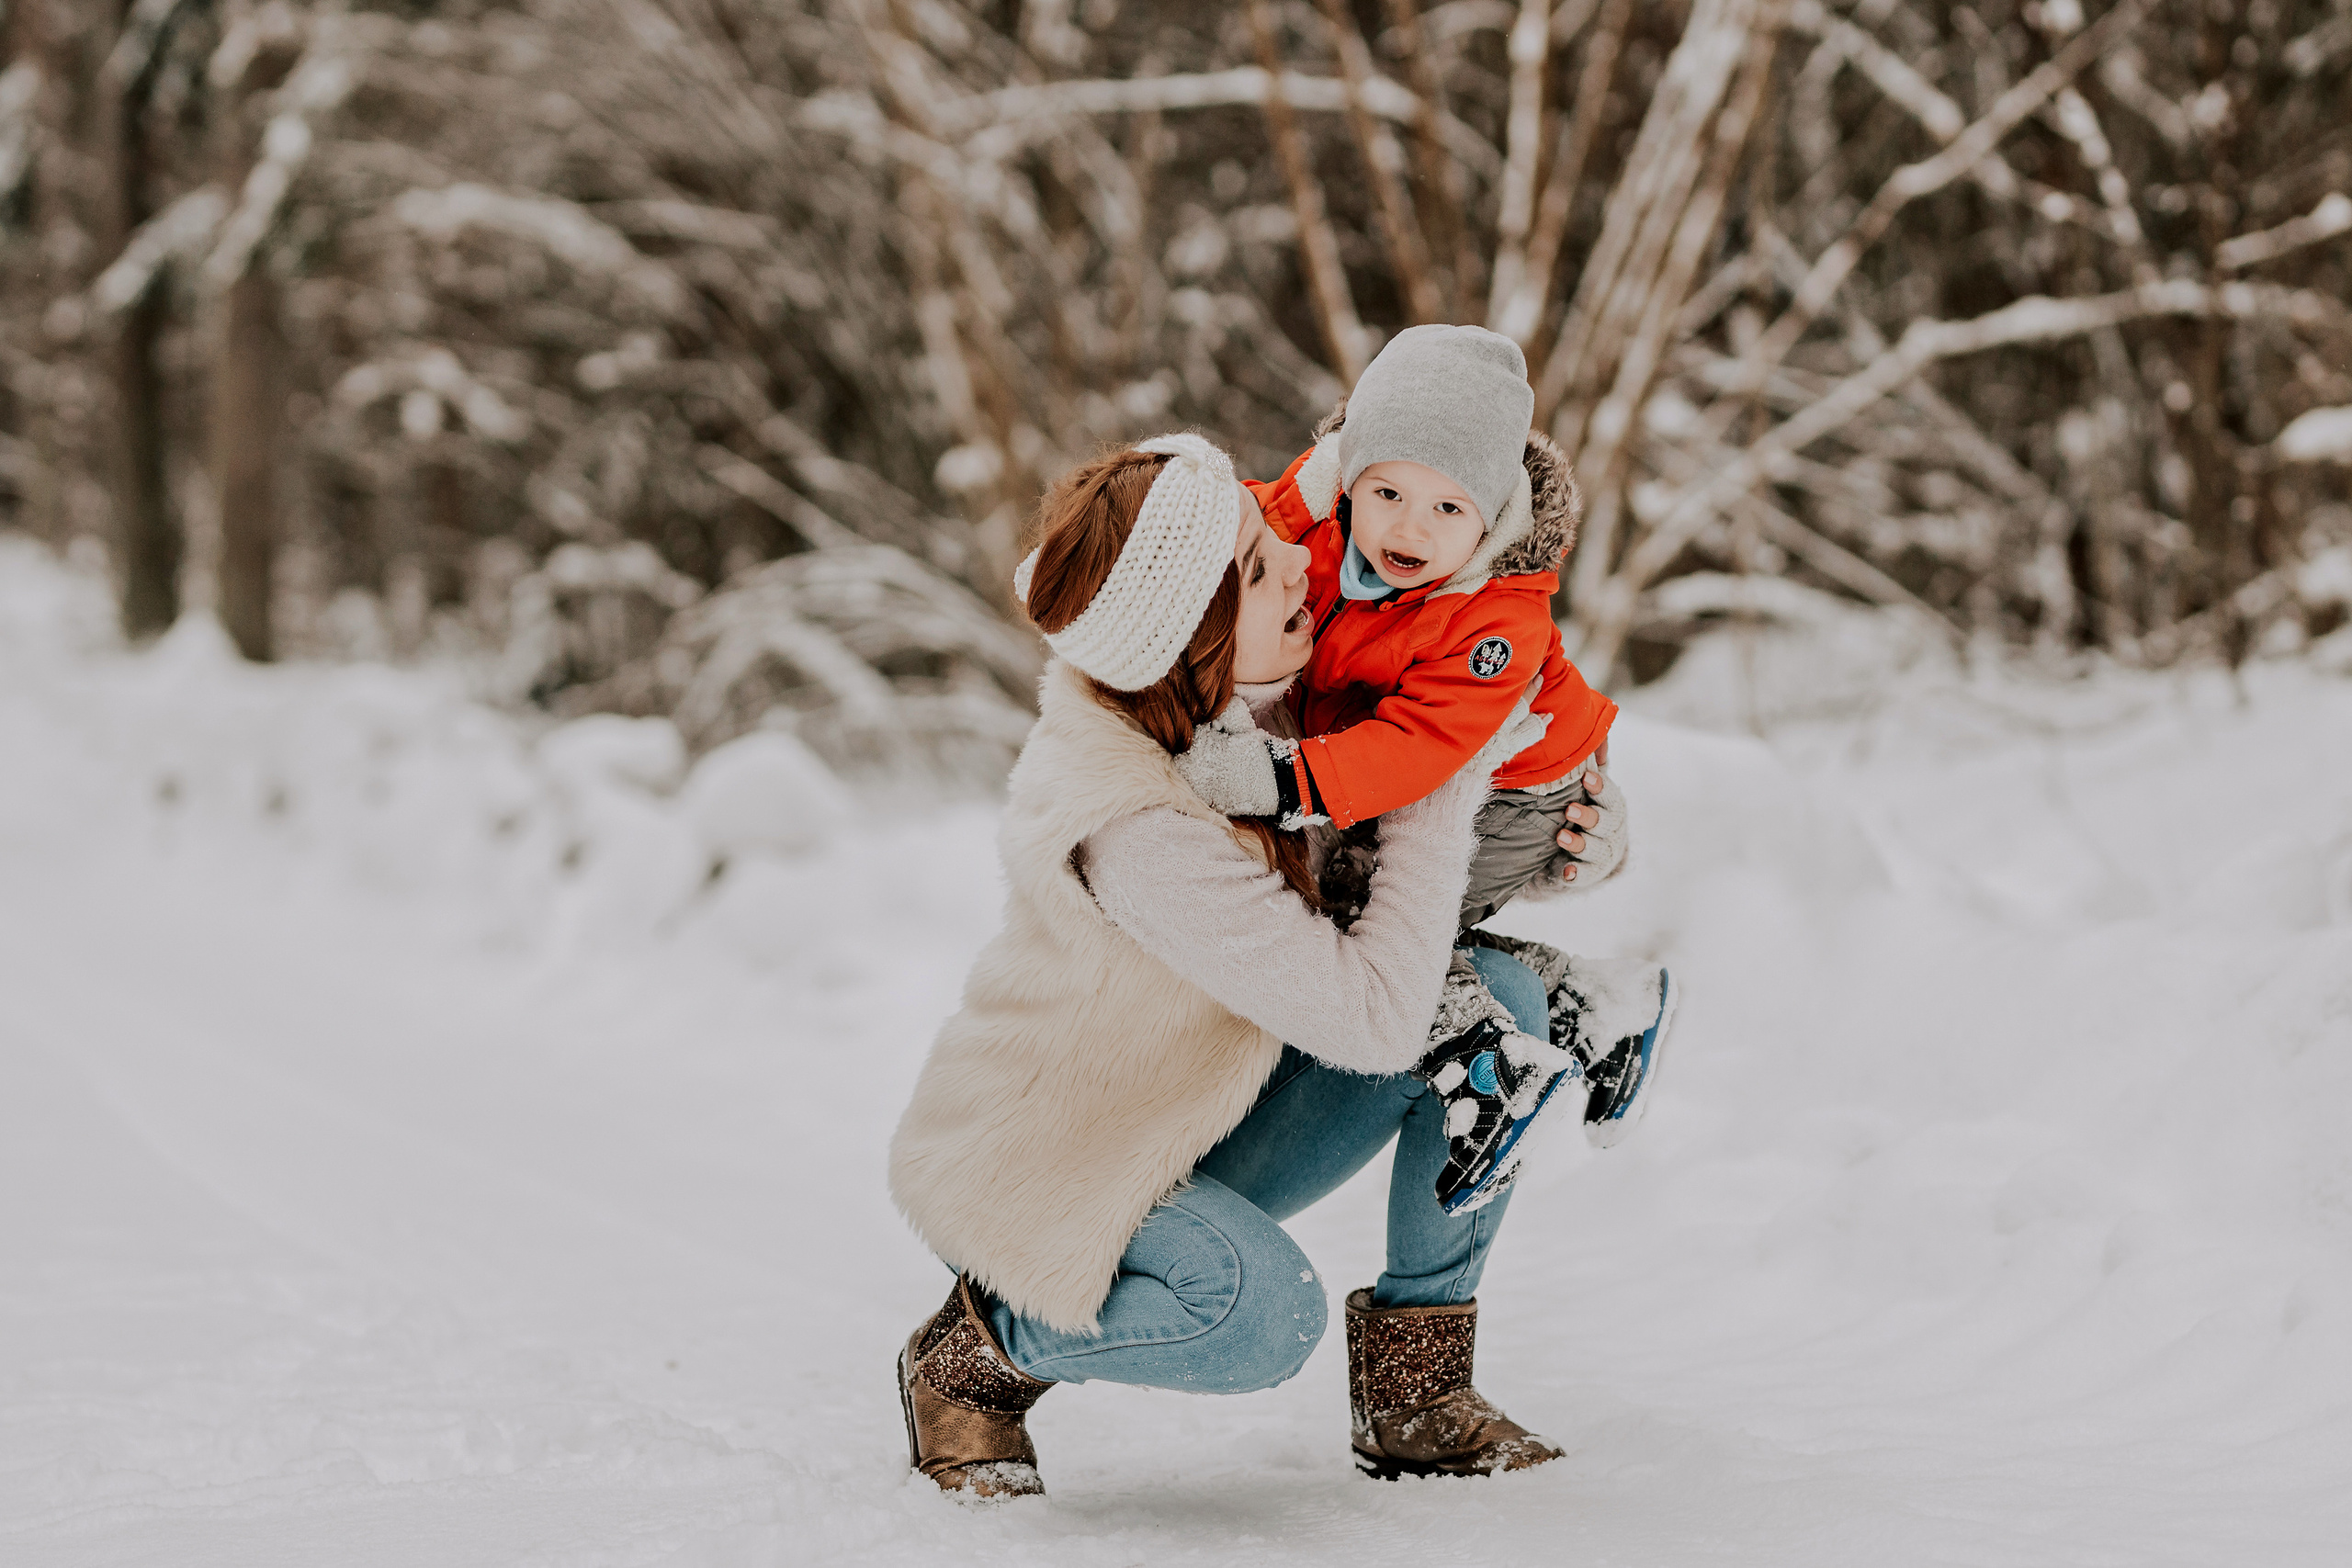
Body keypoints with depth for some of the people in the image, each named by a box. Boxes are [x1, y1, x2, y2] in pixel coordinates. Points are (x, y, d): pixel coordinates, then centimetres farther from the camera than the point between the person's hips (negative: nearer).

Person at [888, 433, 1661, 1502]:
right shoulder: (1139, 835, -36)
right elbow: (1373, 1017, -34)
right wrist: (1447, 781, -28)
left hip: (1190, 1137, 9)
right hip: (1034, 1171, -9)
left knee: (1495, 1004, -7)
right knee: (1264, 1314, -39)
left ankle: (1410, 1390, 0)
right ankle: (974, 1354, -8)